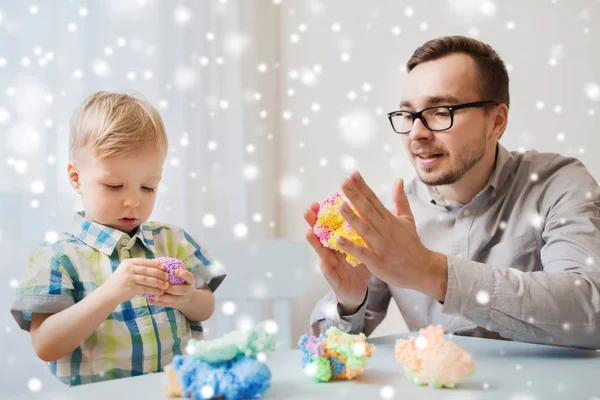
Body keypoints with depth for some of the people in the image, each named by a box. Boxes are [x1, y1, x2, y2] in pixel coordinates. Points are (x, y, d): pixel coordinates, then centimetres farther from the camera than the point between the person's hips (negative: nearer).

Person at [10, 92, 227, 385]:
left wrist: (187, 299, -9)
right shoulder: (57, 257, -2)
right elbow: (45, 346, -10)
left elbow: (206, 309, 13)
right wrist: (111, 293, -20)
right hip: (97, 393, -3)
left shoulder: (172, 241, 10)